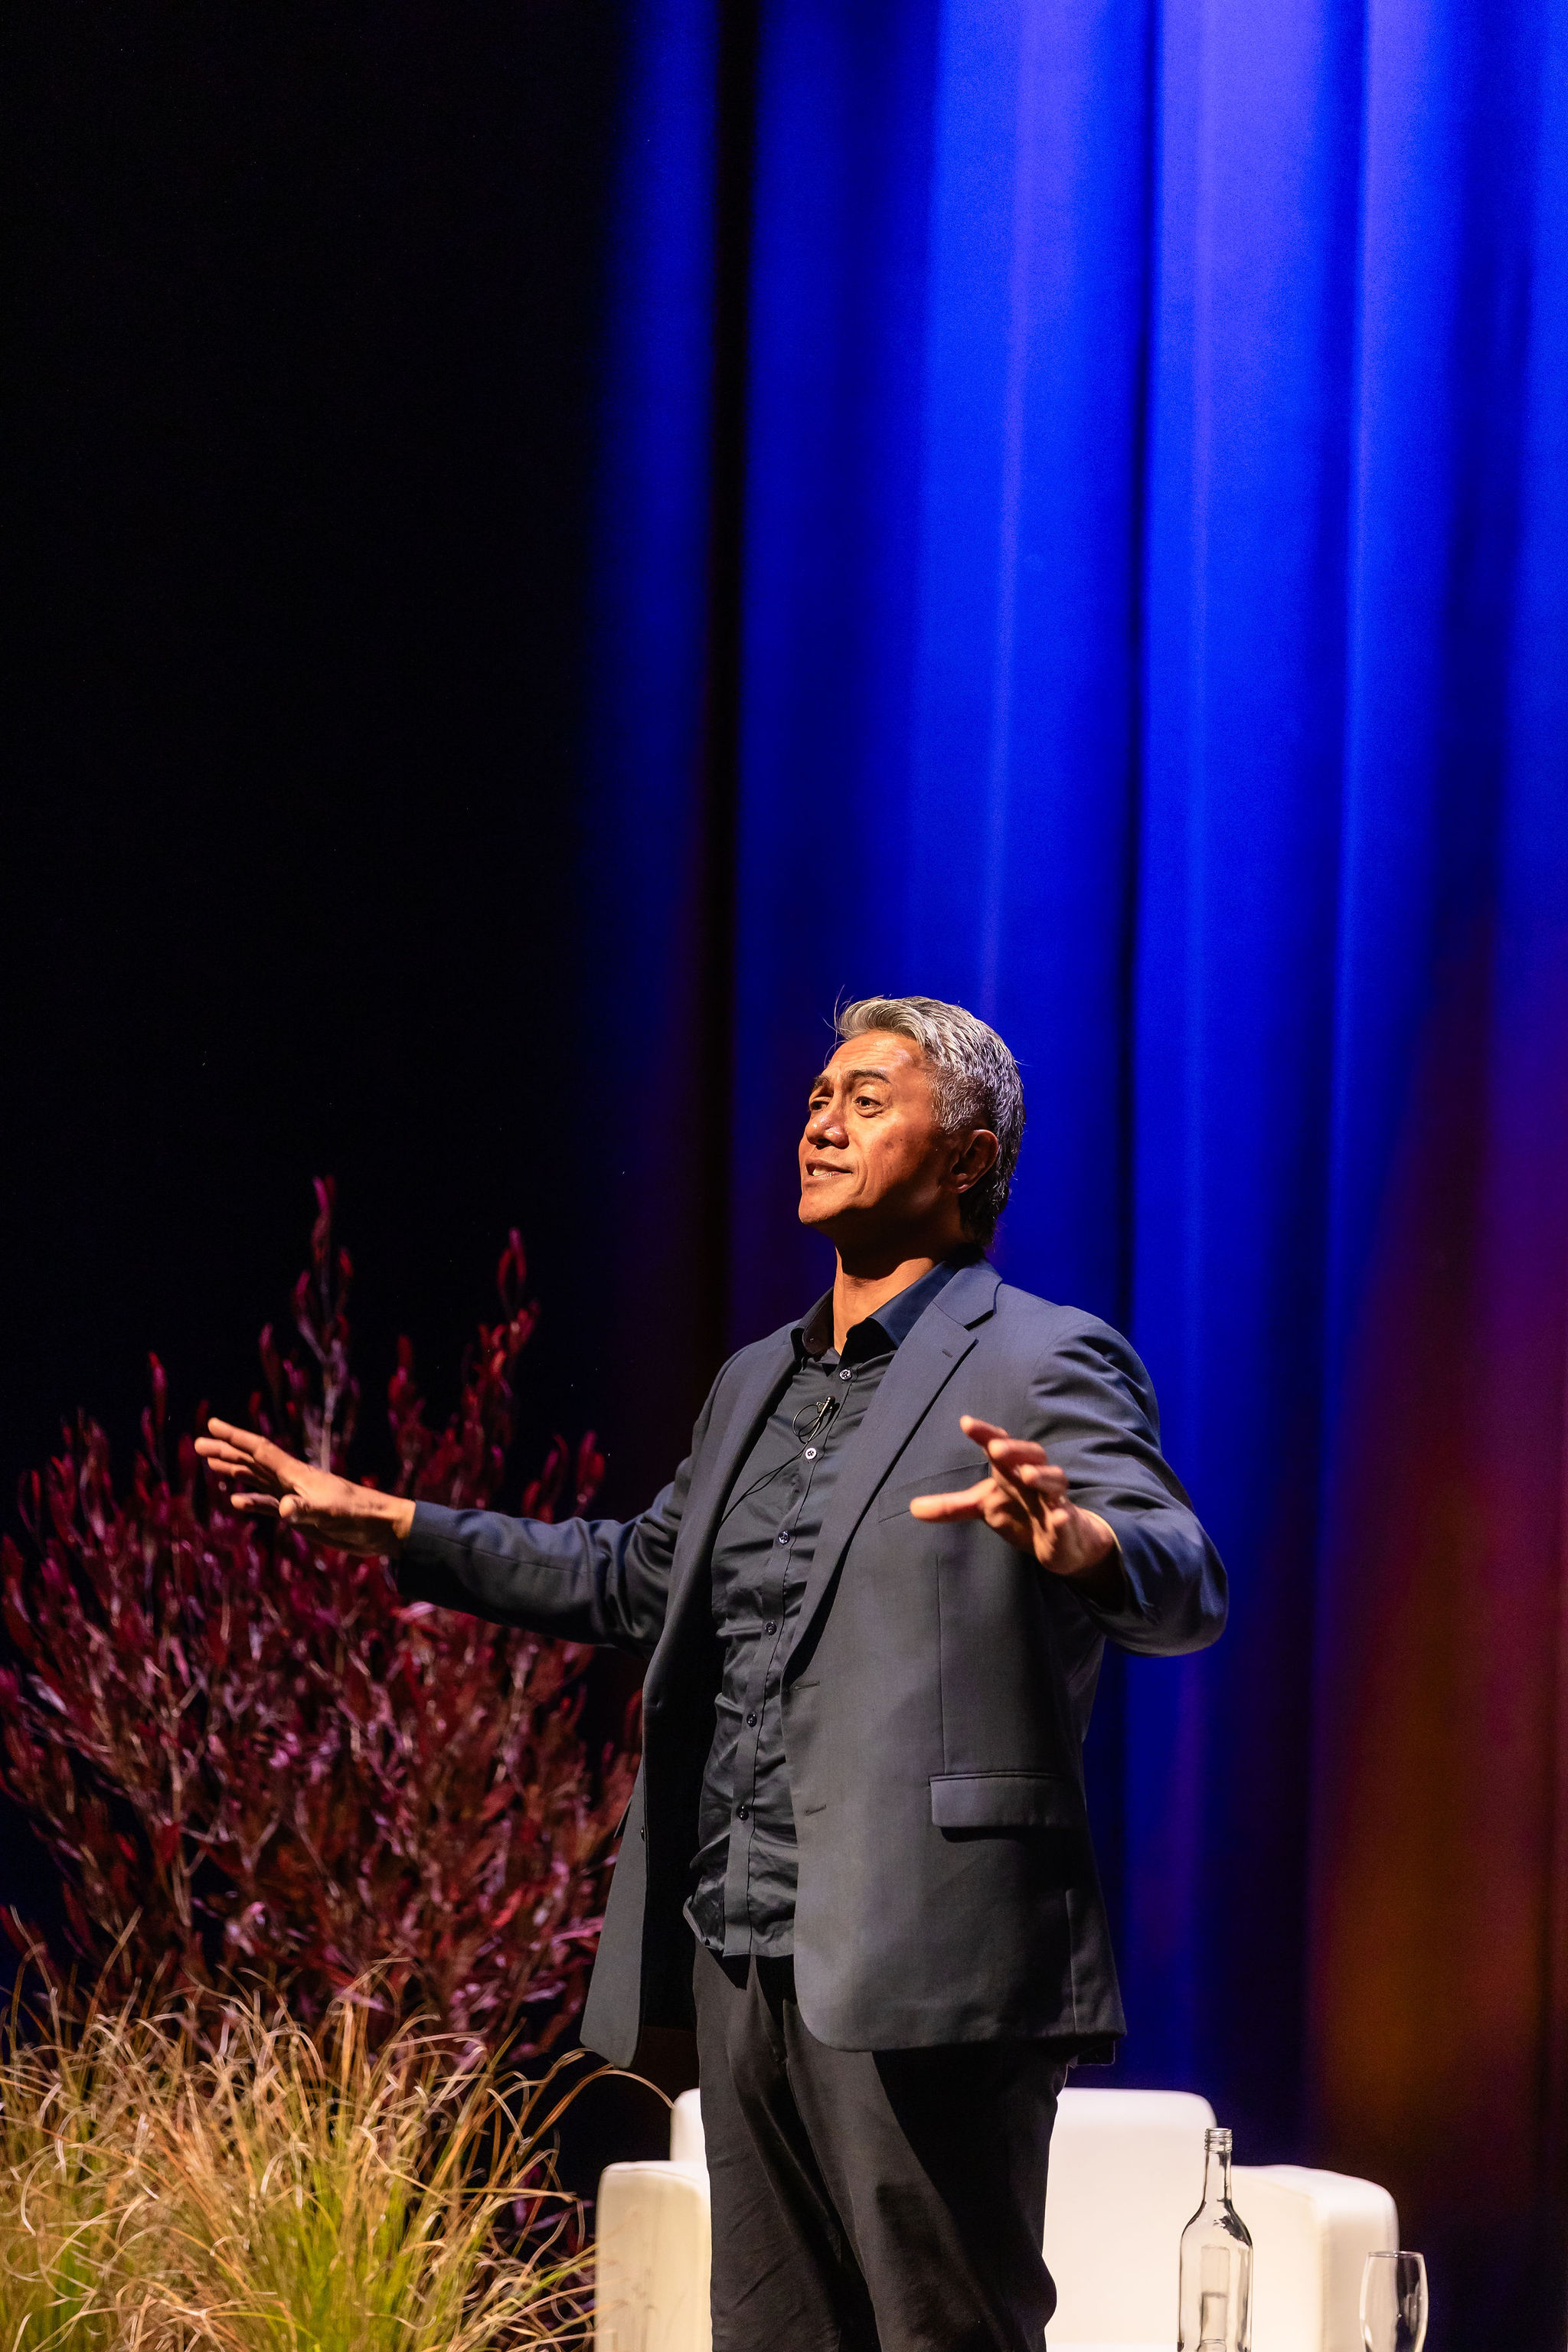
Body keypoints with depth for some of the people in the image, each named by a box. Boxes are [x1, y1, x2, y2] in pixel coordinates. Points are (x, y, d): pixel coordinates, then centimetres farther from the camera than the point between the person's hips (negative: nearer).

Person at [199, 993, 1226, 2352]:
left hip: (920, 1968, -8)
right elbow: (633, 1578, 31)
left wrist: (1076, 1540, -41)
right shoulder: (757, 1384, 20)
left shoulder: (1045, 1364, -5)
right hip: (743, 1960, 8)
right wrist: (382, 1525, 28)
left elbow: (1188, 1590, -18)